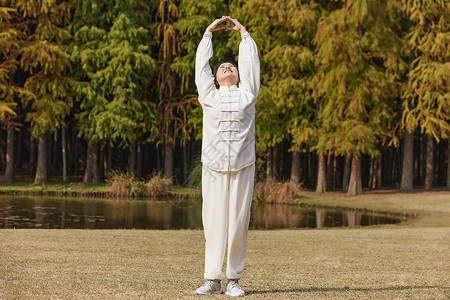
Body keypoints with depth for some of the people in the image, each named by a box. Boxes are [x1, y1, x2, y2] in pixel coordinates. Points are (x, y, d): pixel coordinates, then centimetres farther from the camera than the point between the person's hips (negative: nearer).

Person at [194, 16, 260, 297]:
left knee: (238, 223, -1)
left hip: (243, 167, 0)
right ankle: (213, 279, 2)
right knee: (214, 222, -2)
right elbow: (201, 63, 22)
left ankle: (234, 279, 5)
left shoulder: (247, 94, 16)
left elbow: (251, 62, 22)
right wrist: (209, 32, 29)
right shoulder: (208, 95, 16)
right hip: (214, 167, 0)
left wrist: (244, 33, 32)